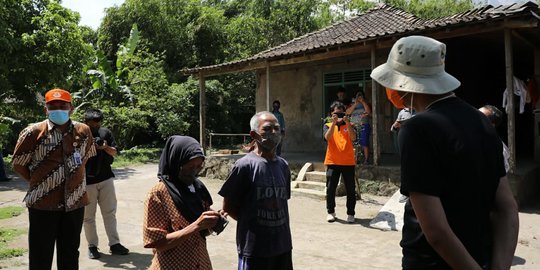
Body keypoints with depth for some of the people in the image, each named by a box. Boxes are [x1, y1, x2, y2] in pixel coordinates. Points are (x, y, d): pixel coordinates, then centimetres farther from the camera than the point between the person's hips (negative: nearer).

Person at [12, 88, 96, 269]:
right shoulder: (33, 132, -9)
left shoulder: (84, 131, 1)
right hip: (43, 203, -3)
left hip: (75, 202, 3)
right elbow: (18, 165, 0)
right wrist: (40, 182, 3)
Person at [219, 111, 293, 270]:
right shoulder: (245, 165, -14)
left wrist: (279, 225, 7)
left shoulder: (283, 165, 5)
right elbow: (228, 207, -8)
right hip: (254, 247, -6)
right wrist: (250, 223, -1)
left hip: (283, 244, 6)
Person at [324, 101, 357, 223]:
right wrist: (333, 123, -24)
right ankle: (331, 212, 17)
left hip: (348, 162, 0)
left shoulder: (349, 126, 7)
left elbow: (353, 138, -13)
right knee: (330, 188, 1)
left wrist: (347, 123, -23)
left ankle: (350, 213, 15)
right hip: (332, 162, 0)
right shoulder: (328, 126, 7)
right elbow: (327, 137, -15)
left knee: (350, 189, 3)